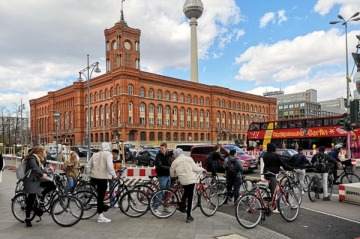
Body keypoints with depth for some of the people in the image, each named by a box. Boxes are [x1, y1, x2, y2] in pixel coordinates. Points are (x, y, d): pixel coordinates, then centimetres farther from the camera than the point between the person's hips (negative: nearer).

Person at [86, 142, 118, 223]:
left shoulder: (95, 154, 13)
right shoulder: (108, 154, -5)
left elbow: (88, 166, 16)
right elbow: (110, 166, -18)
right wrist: (114, 175, -11)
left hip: (94, 177, 6)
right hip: (102, 178, -6)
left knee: (99, 195, 23)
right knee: (101, 197, -1)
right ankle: (101, 217, 5)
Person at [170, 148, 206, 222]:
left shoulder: (175, 162, 3)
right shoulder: (188, 158, 1)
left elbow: (172, 174, 9)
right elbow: (195, 168, -3)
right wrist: (203, 169, 14)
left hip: (183, 181, 1)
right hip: (191, 180, -1)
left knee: (186, 193, 31)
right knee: (190, 198, 5)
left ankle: (182, 206, 23)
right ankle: (188, 216, 7)